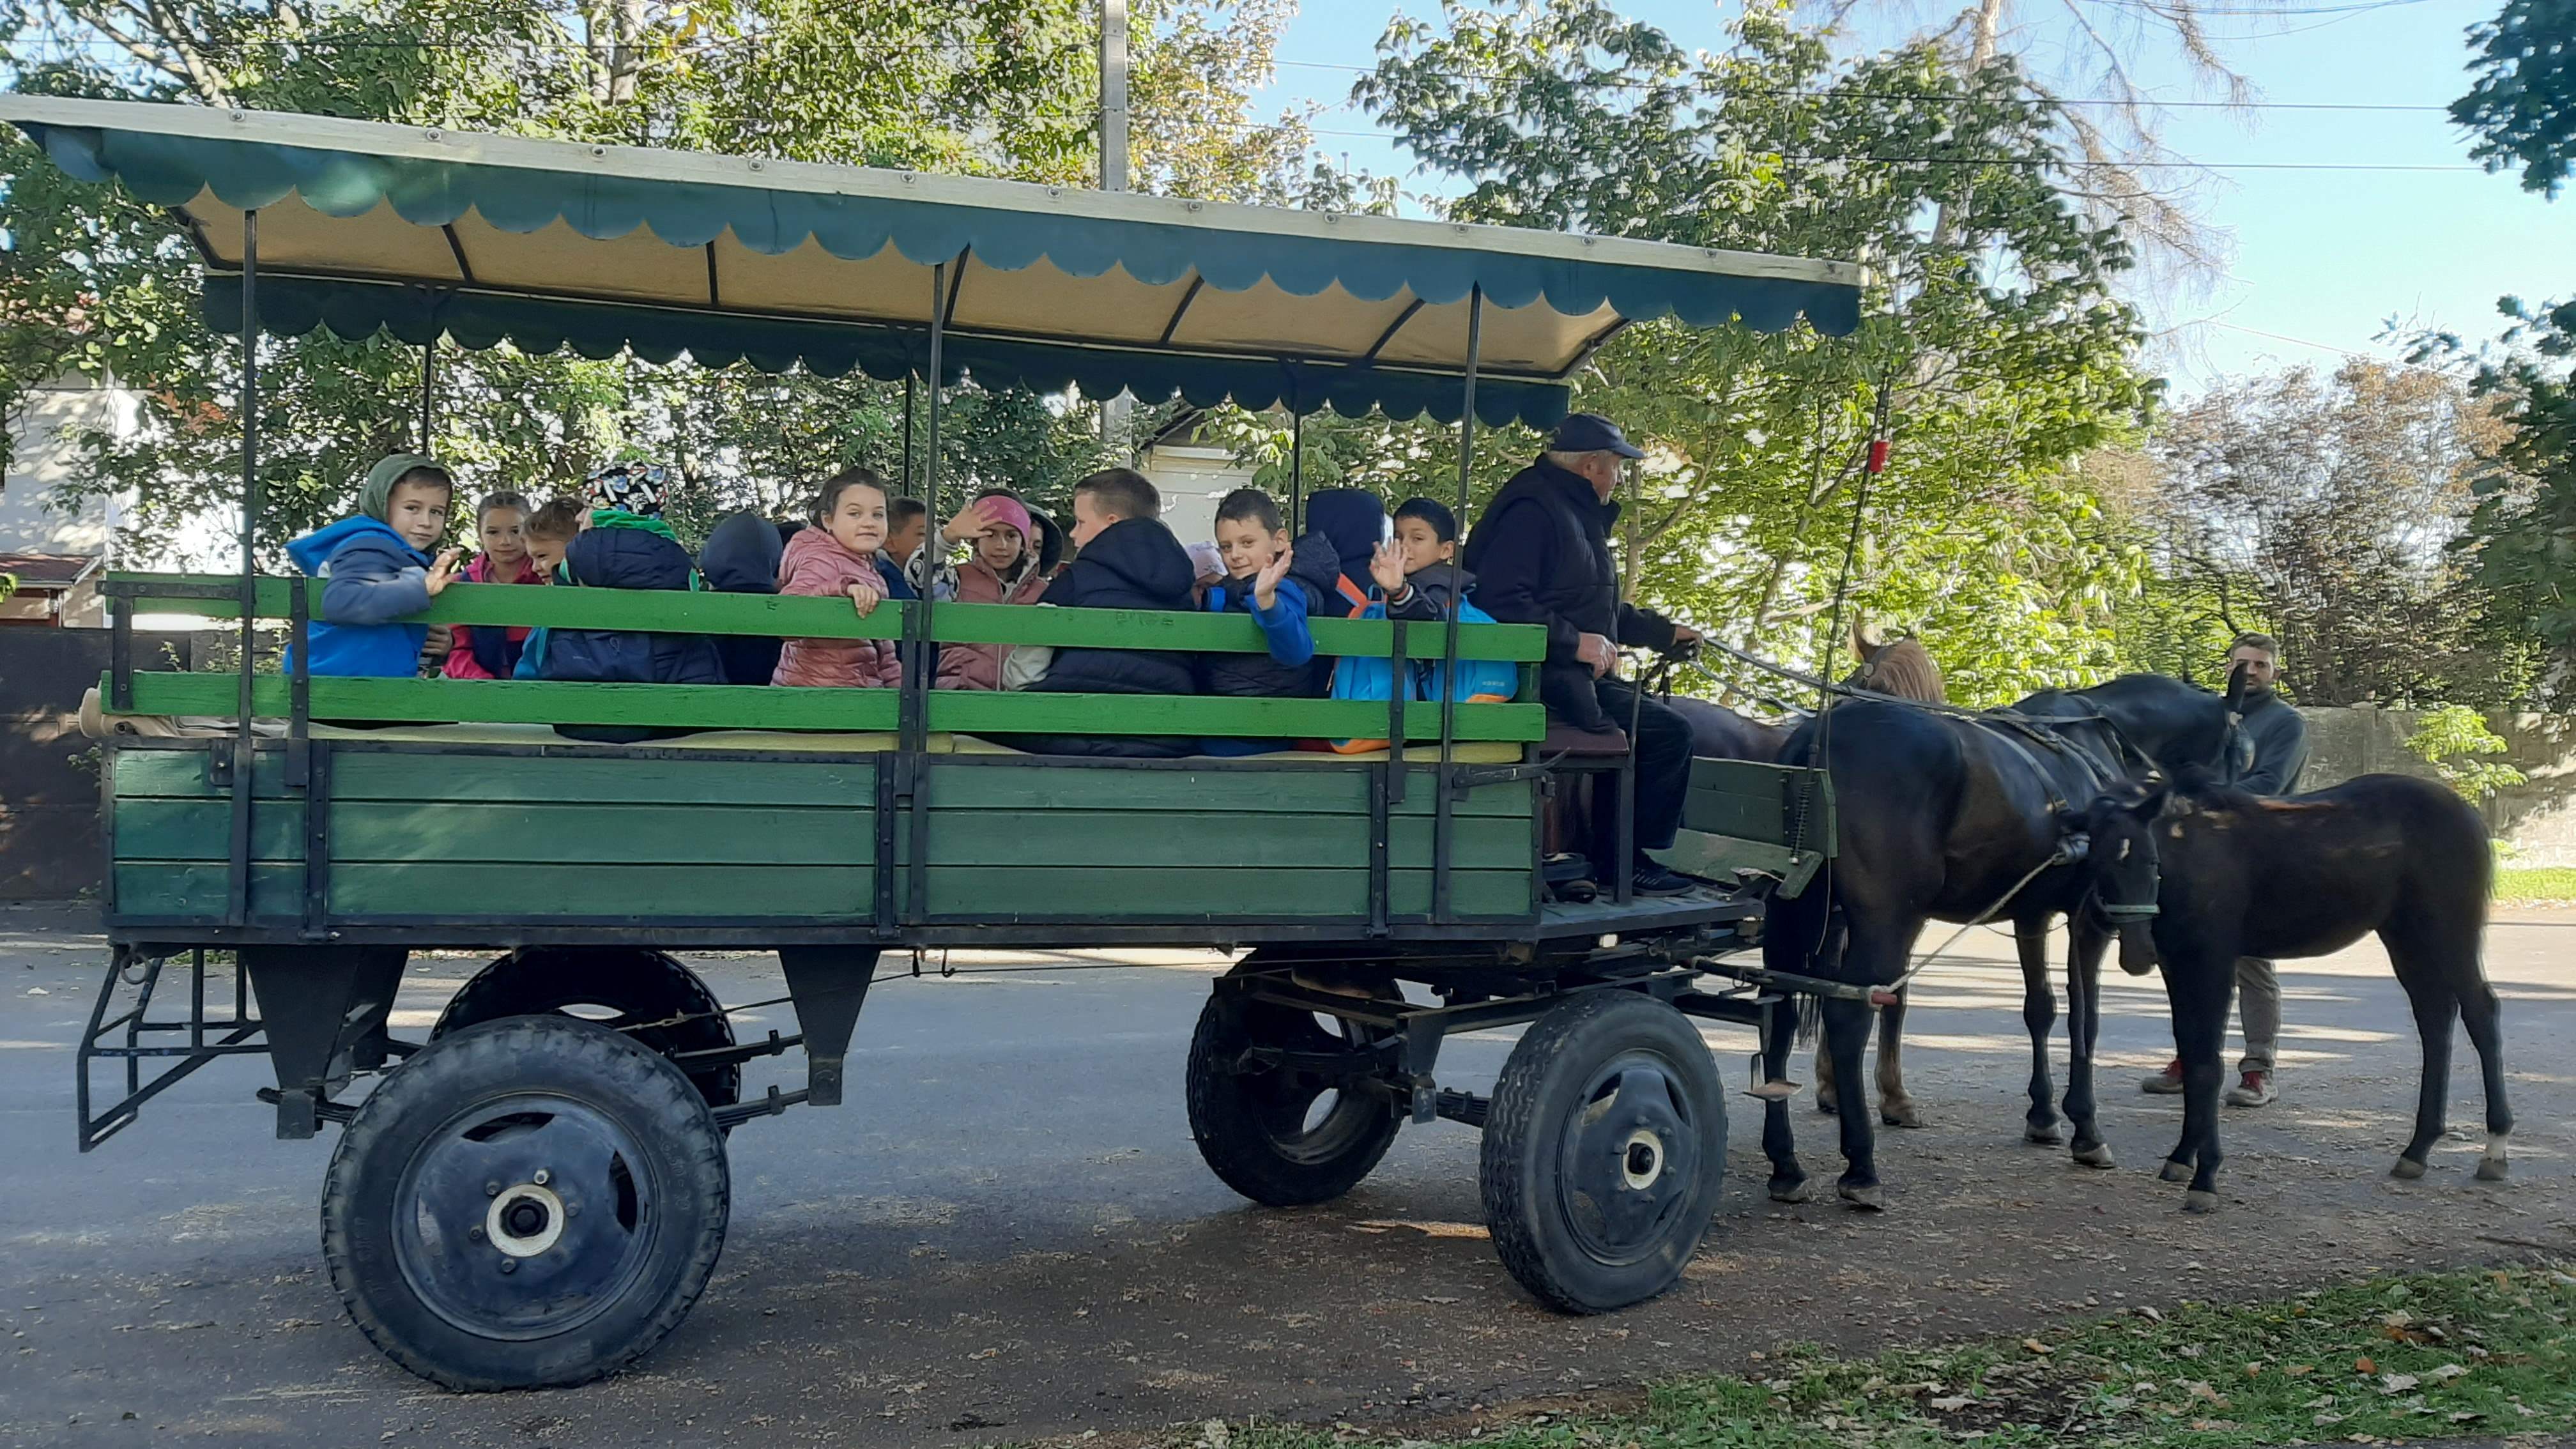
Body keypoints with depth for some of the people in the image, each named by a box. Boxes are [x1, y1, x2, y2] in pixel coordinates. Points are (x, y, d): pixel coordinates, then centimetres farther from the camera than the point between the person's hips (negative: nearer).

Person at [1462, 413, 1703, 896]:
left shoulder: (1577, 515, 21)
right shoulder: (1532, 511, -14)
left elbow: (1599, 608, 30)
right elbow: (1502, 602, -26)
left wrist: (1666, 631, 28)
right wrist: (1576, 642, -25)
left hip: (1573, 677, 11)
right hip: (1547, 680, -11)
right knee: (1667, 733, -15)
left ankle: (1614, 859, 16)